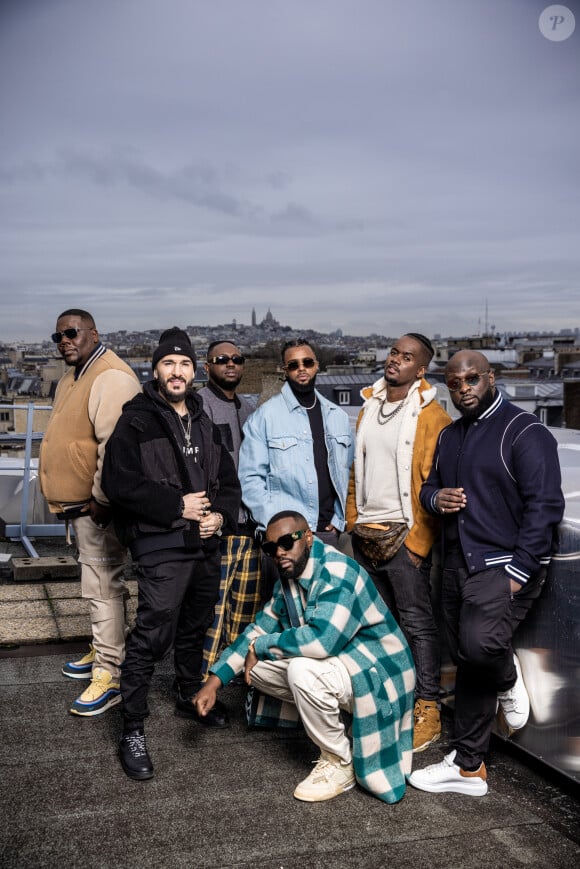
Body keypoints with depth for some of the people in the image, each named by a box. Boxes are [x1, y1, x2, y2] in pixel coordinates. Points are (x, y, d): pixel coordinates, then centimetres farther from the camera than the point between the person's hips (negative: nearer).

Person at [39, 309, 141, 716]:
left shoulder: (112, 377, -19)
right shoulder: (73, 376, 15)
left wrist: (100, 498, -21)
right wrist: (70, 498, 18)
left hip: (98, 506, -10)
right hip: (78, 502, 10)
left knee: (104, 587, -5)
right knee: (99, 583, 20)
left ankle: (108, 676, 2)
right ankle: (104, 650, 33)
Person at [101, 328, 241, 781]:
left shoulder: (204, 423, 15)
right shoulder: (136, 421, -5)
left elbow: (229, 479, 17)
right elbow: (120, 482, -15)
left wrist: (221, 515, -3)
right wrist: (177, 506, -16)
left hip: (207, 545, 7)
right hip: (161, 548, -6)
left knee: (195, 630, 20)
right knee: (152, 637, -9)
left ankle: (191, 699, 39)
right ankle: (133, 729, 3)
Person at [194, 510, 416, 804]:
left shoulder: (338, 573, -25)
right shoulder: (289, 577, 3)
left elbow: (321, 640, -37)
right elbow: (261, 627, 10)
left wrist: (260, 646, -21)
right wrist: (216, 679, 1)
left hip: (373, 673, -9)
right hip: (337, 661, 9)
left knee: (303, 669, -33)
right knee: (256, 666, 1)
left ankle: (341, 764, -11)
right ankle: (325, 724, 12)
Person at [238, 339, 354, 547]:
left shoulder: (337, 416, 13)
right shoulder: (265, 416, -2)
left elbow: (347, 472, 14)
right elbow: (251, 478, -5)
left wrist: (339, 519, 4)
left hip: (329, 530, 4)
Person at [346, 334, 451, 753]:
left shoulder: (430, 415, -9)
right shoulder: (369, 407, 12)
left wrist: (418, 537, -16)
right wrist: (353, 520, 11)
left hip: (403, 535, -7)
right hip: (365, 533, 7)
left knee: (417, 623, -1)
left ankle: (428, 711, 8)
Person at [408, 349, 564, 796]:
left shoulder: (525, 432, -9)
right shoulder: (449, 436, 15)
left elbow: (544, 507, -15)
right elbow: (429, 486, 24)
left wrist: (519, 572, -19)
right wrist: (435, 497, -1)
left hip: (504, 565, -7)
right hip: (458, 563, 7)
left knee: (480, 645, -27)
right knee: (467, 663, 10)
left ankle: (509, 678, 8)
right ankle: (468, 767, 21)